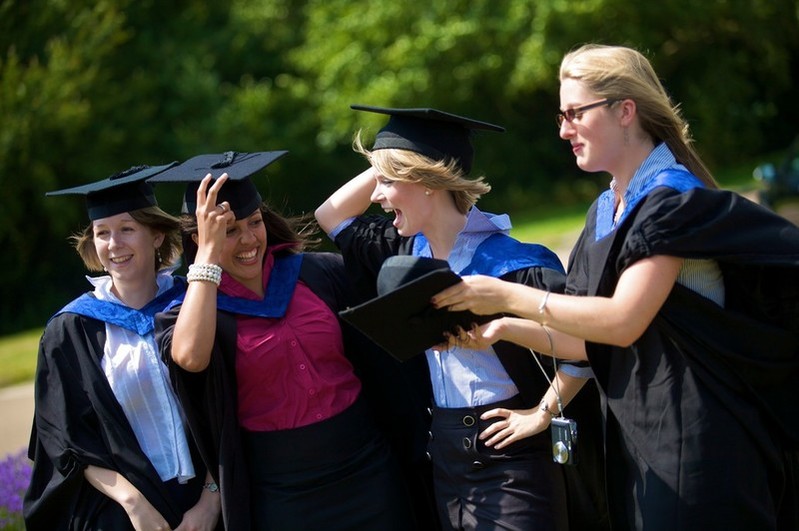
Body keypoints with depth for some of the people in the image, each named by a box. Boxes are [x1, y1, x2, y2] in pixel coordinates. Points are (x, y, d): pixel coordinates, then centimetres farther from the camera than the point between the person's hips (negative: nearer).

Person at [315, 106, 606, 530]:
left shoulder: (507, 262, -19)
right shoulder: (409, 250, 4)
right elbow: (331, 216, 16)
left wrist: (543, 414, -15)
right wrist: (387, 164, 4)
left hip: (509, 458, -7)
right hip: (446, 455, 7)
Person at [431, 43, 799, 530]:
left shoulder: (672, 196, -13)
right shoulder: (604, 213, 12)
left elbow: (623, 322, -22)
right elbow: (594, 342, 11)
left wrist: (507, 296, -17)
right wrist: (505, 328, -1)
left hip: (694, 438, -8)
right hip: (634, 435, 8)